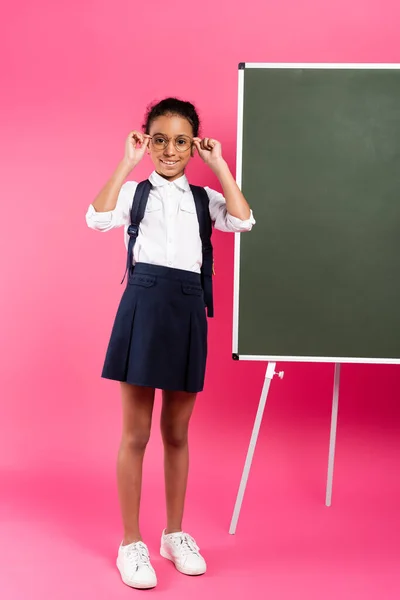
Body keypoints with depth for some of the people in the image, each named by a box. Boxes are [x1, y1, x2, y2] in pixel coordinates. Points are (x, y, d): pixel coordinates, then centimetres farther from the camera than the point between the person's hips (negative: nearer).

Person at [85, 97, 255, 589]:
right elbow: (98, 218, -14)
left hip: (188, 308, 2)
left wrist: (220, 166, -3)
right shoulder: (135, 191, 7)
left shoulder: (205, 198, 12)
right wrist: (127, 163, -11)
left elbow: (242, 221, -8)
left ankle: (175, 534, 27)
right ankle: (131, 543, 14)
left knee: (177, 432, 12)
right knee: (136, 432, 2)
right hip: (144, 303, -2)